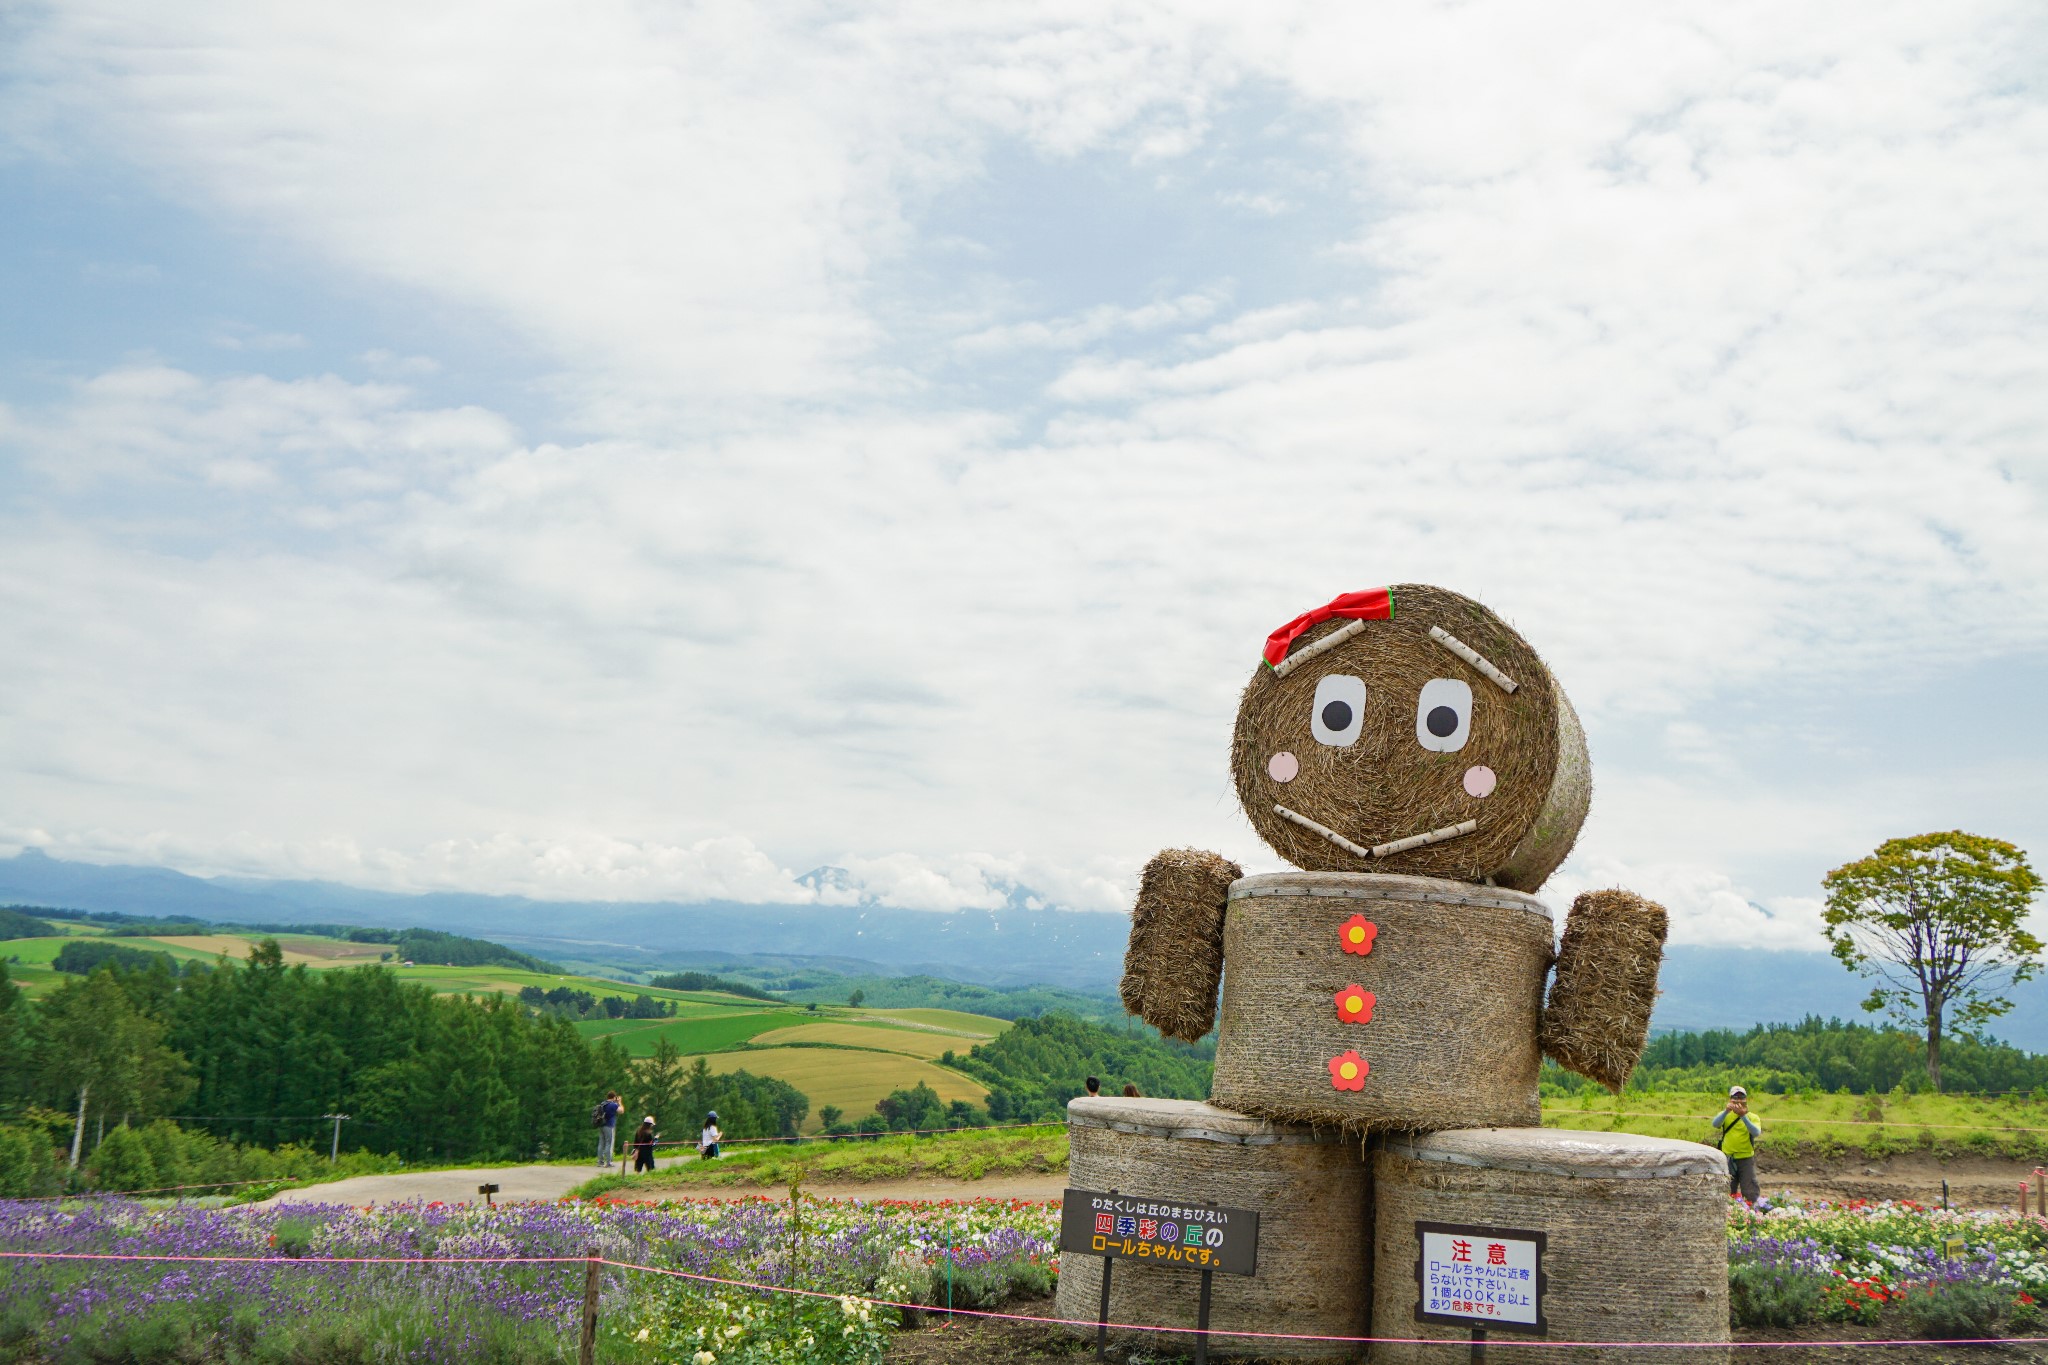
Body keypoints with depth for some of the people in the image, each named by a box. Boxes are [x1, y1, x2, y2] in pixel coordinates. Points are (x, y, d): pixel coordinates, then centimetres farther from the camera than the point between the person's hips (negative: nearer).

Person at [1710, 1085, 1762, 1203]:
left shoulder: (1752, 1117, 1)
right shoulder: (1725, 1115, 3)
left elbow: (1756, 1133, -20)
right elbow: (1715, 1124, -19)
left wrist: (1743, 1116, -32)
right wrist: (1727, 1111, -34)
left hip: (1746, 1159, -1)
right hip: (1728, 1159, 1)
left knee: (1750, 1194, 0)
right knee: (1727, 1193, 9)